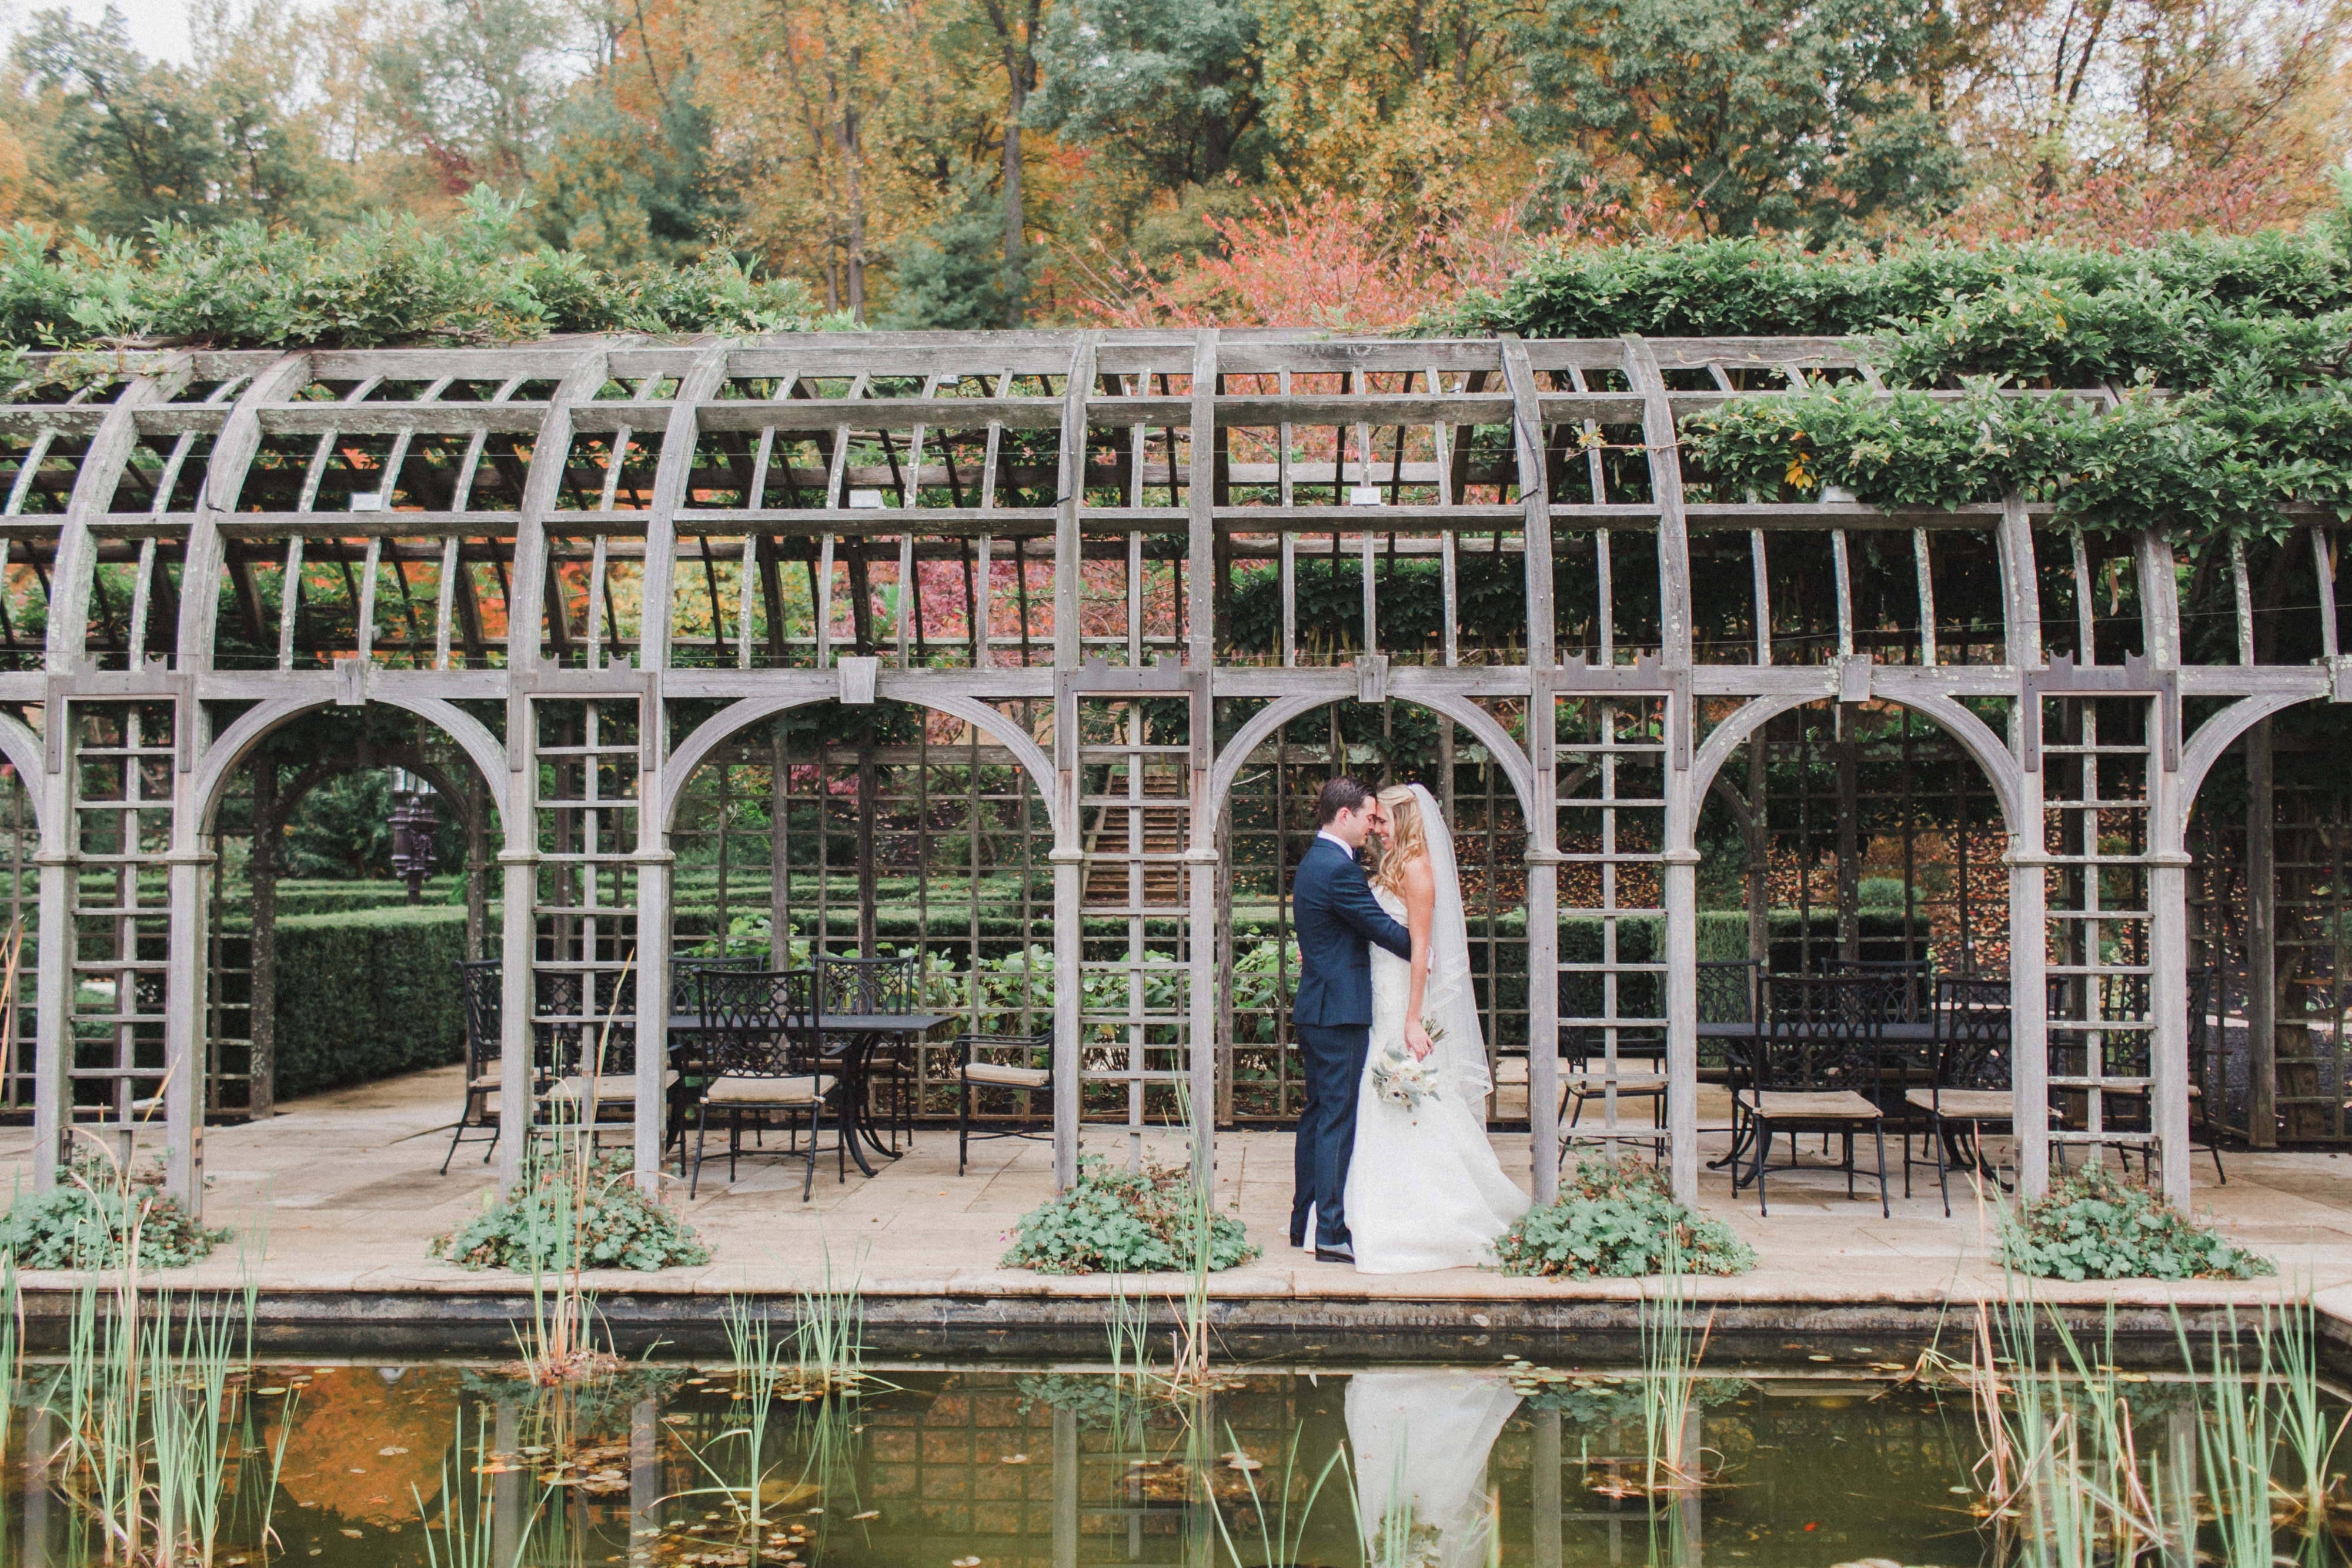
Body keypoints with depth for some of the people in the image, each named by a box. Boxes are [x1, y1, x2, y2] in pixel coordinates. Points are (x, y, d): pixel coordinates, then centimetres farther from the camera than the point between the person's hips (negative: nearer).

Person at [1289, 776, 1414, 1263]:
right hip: (1340, 1010, -11)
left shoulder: (1313, 862, 16)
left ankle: (1304, 1223, 22)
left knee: (1318, 1114, 15)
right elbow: (1384, 929, -15)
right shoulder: (1338, 868, -17)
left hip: (1315, 1009, 11)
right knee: (1338, 1118, -7)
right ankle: (1331, 1234, -4)